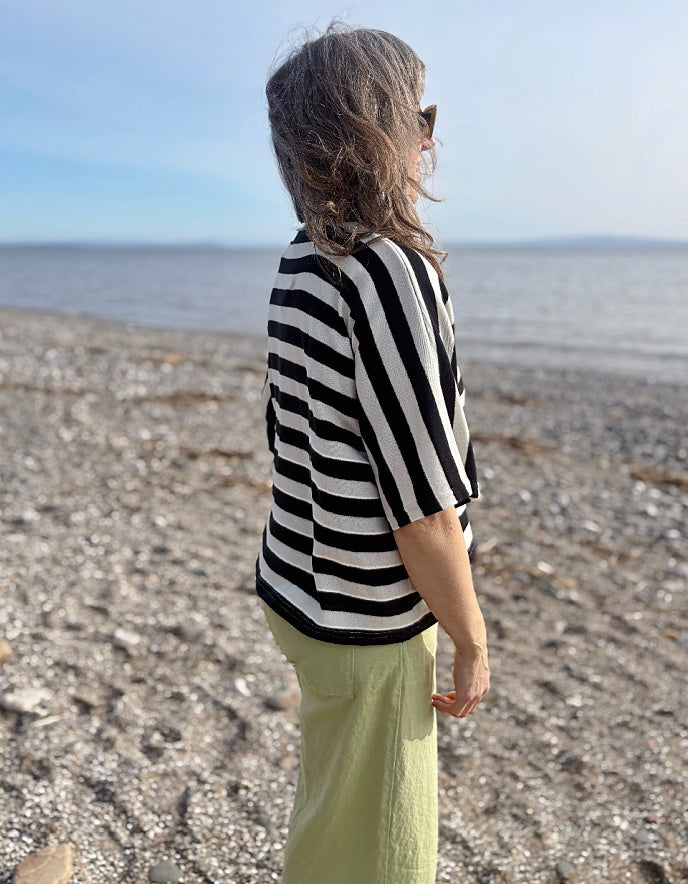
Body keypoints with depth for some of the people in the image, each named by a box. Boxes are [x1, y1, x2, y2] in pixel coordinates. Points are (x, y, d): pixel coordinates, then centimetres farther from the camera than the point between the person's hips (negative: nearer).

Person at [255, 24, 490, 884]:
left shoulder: (298, 264, 3)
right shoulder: (392, 270, -23)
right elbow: (421, 500, -23)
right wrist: (471, 640, -9)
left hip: (299, 583, 8)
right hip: (368, 621, -8)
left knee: (334, 815, 29)